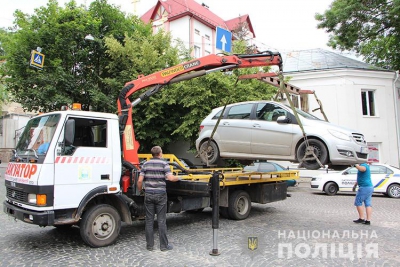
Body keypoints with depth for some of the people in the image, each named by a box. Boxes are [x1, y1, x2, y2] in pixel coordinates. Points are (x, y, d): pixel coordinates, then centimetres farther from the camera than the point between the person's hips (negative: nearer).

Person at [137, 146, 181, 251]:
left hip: (148, 194, 3)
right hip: (160, 195, -2)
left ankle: (149, 245, 16)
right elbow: (170, 178, -16)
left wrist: (140, 191, 15)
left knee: (149, 221, 9)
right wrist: (178, 178, 3)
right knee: (161, 221, 4)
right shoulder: (164, 163, -5)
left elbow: (140, 180, -1)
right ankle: (164, 245, 12)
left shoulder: (146, 164, 4)